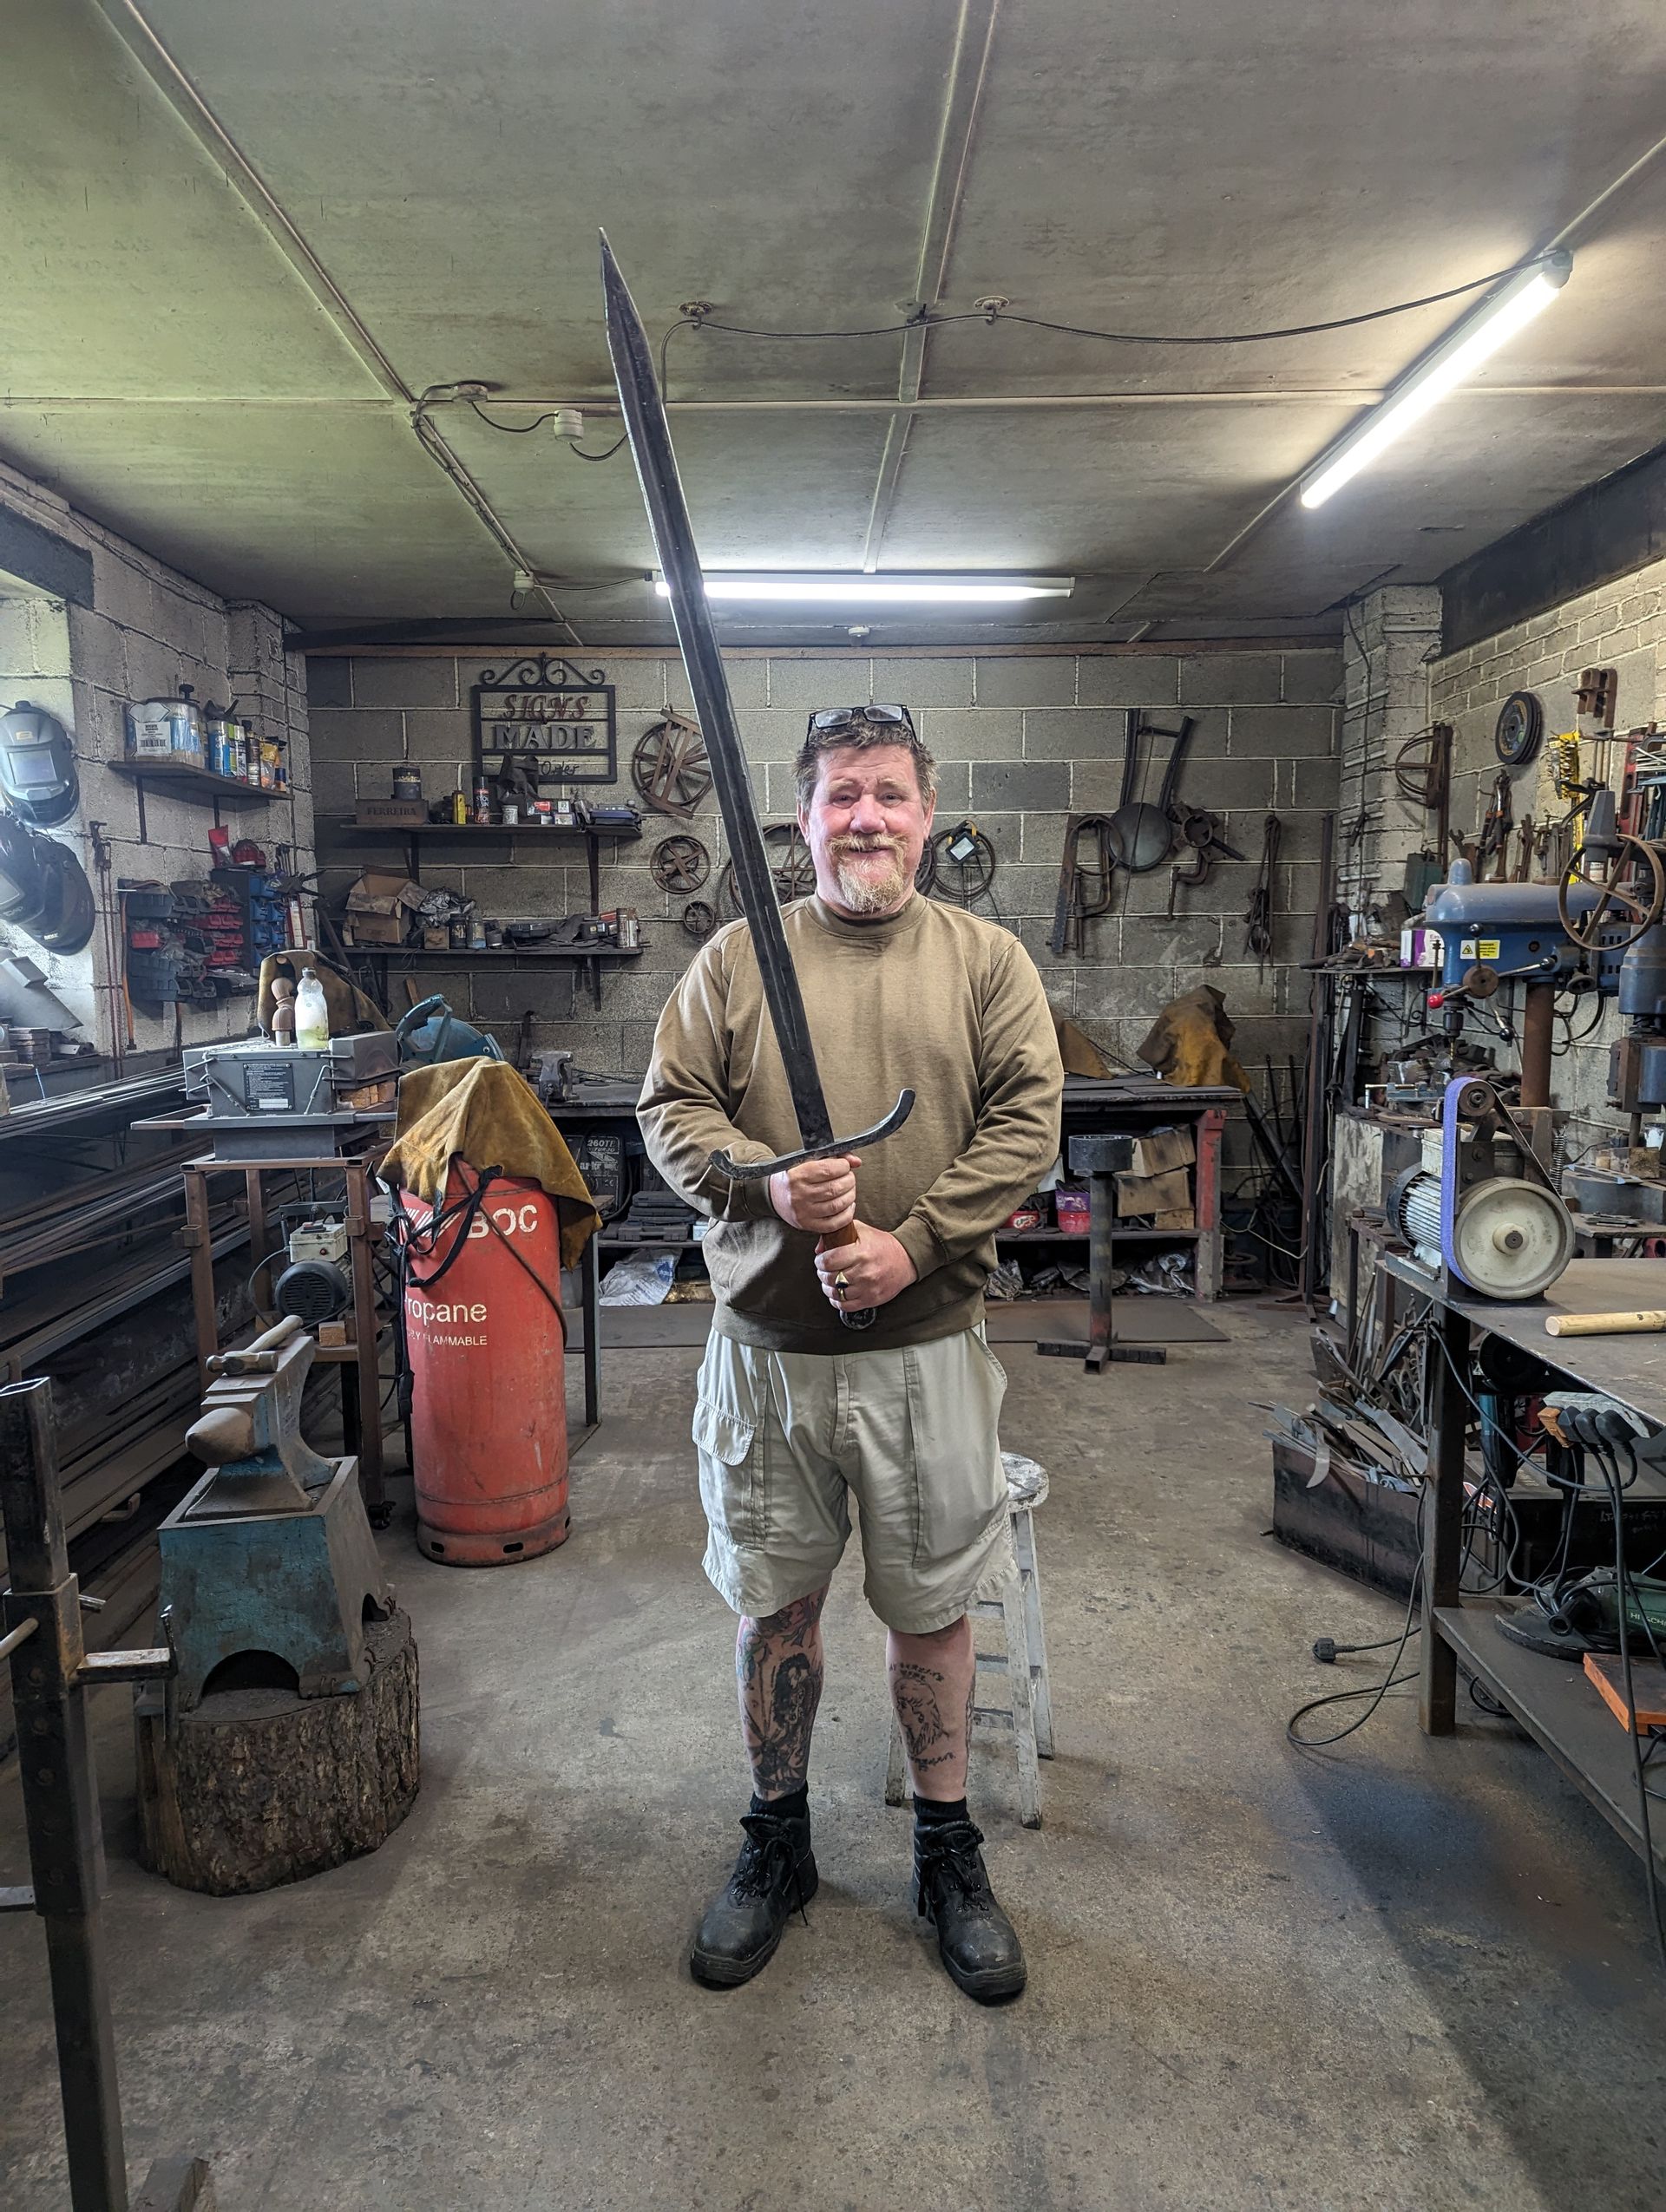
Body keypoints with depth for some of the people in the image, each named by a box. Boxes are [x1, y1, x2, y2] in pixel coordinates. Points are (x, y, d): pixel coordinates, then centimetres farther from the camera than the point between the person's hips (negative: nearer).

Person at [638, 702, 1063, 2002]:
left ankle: (949, 1851, 35)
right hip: (766, 1345, 1)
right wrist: (766, 1182, -18)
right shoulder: (736, 959, 3)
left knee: (933, 1607, 12)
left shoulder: (987, 960, 2)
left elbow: (1026, 1124, -5)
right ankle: (778, 1841, 37)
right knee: (775, 1603, 15)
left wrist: (913, 1242, -16)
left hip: (927, 1346, 0)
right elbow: (672, 1111, 1)